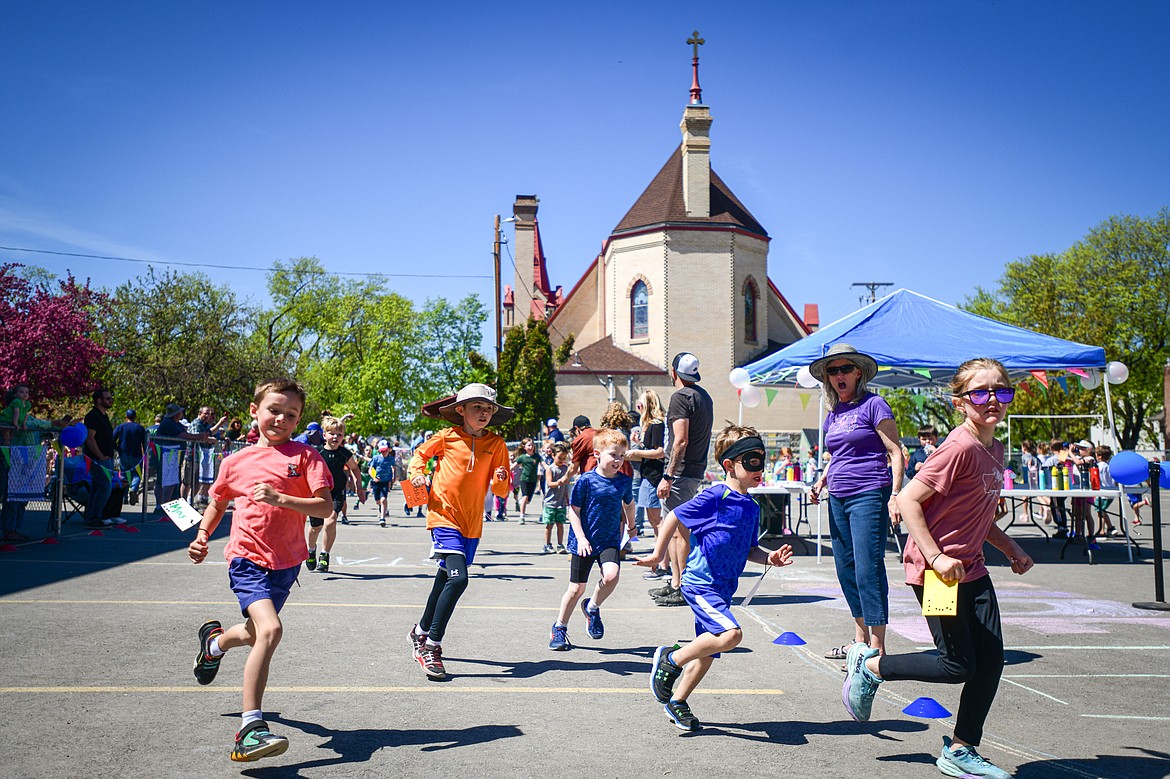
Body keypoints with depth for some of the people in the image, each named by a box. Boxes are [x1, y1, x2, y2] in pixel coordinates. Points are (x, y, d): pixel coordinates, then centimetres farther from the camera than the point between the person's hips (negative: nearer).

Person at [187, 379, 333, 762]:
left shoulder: (305, 456, -3)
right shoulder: (236, 461, 4)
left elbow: (325, 506, -13)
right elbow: (217, 503, 21)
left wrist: (280, 498, -25)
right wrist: (202, 537, 6)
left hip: (286, 561, 2)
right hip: (247, 557, -2)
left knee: (256, 634, 19)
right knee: (270, 629, -24)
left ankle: (215, 641, 55)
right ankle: (251, 728, -21)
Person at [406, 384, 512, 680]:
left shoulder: (496, 444, 4)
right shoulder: (447, 437, -3)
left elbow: (501, 491, 5)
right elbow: (421, 453, 15)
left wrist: (500, 479, -16)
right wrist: (416, 472, -4)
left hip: (471, 523, 5)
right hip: (444, 516, -5)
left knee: (445, 581, 16)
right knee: (458, 579, -21)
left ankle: (421, 632, 39)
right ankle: (431, 647, -10)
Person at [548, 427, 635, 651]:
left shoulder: (625, 481, 1)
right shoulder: (586, 480, -12)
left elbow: (629, 504, 22)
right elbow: (574, 511, -8)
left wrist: (631, 526, 35)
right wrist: (581, 538, -17)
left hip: (610, 541, 3)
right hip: (584, 542, -3)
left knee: (611, 576, -23)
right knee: (577, 589, 3)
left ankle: (592, 607, 7)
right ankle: (559, 628, 25)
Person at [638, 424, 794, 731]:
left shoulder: (751, 507, 10)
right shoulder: (715, 496, -14)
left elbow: (749, 549, 19)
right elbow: (674, 518, -8)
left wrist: (770, 557, 0)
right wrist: (658, 553, -4)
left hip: (721, 588, 9)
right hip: (700, 582, -9)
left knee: (708, 652, 14)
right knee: (731, 634, -26)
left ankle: (676, 702, 32)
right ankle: (670, 660, -8)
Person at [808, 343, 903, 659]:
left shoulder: (873, 404, -4)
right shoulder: (833, 414, 16)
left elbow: (895, 452, -7)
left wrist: (895, 494, -17)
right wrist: (821, 482, 10)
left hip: (869, 496, -8)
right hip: (838, 500, 8)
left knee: (868, 571, -10)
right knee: (846, 570, 11)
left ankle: (877, 648, -5)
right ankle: (860, 640, 22)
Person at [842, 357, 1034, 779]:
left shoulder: (994, 450, 10)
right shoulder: (960, 447, -19)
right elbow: (908, 500, -22)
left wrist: (1012, 550, 17)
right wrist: (936, 557, -24)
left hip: (970, 567, 9)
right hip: (935, 569, -9)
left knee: (991, 659, 5)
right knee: (958, 665, -4)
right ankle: (869, 665, 16)